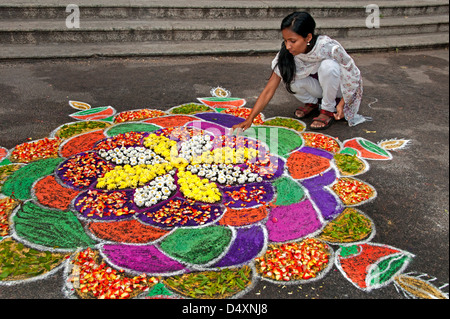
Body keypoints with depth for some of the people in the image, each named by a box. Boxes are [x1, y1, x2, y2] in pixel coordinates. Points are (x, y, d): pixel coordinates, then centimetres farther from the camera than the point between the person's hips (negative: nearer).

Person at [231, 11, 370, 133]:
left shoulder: (329, 48, -33)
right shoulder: (286, 54, -23)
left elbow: (353, 76, -19)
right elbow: (268, 90, -23)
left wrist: (342, 104, -23)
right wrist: (249, 119, -32)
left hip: (338, 87, -3)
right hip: (318, 87, 3)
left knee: (328, 65, -33)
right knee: (288, 76, -25)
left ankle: (328, 109, -13)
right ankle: (312, 103, 2)